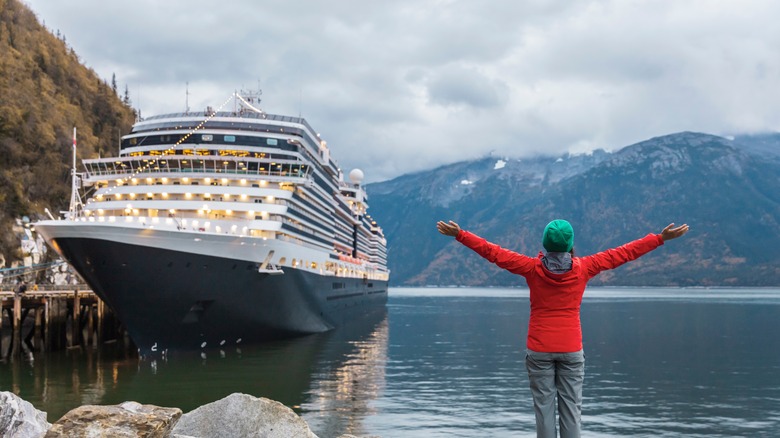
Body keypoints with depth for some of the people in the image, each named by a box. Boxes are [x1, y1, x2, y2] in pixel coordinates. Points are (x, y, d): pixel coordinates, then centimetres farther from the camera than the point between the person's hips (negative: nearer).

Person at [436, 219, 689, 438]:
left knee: (544, 407, 3)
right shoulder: (583, 268, -5)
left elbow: (493, 252, -2)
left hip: (539, 350, 0)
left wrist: (459, 234, 5)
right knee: (571, 407, 4)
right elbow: (622, 254, 1)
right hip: (571, 349, 0)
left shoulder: (532, 268, -7)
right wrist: (661, 238, 9)